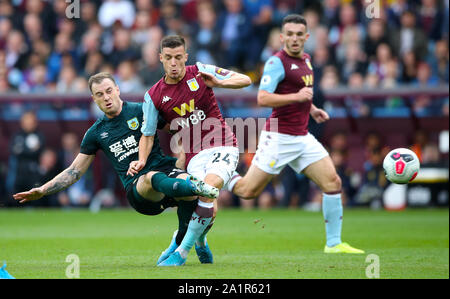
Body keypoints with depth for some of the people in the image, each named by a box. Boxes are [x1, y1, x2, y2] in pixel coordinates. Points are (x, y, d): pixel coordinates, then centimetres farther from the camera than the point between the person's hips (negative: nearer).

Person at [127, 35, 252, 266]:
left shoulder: (200, 72, -1)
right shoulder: (154, 95, 3)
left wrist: (218, 82, -18)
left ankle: (182, 251, -16)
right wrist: (141, 160, -6)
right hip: (194, 155, 1)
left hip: (223, 146, -1)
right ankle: (199, 242, 15)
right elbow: (147, 134, 11)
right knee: (209, 208, -19)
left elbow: (245, 80, 0)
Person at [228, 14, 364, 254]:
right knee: (249, 191, -5)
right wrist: (296, 97, -28)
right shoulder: (277, 62, -12)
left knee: (333, 182, -4)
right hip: (279, 137, -7)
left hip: (302, 138, 7)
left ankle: (334, 243, 2)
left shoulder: (306, 59, 14)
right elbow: (263, 99, -22)